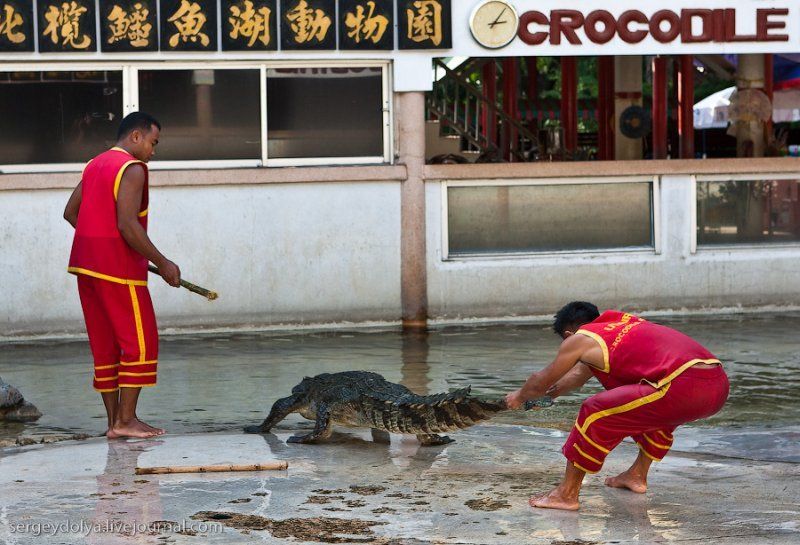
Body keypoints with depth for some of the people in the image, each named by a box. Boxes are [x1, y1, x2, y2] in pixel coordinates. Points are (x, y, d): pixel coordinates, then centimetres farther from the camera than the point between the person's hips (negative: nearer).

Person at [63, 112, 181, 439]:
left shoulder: (94, 166, 16)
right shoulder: (132, 169, -11)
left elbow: (71, 212, 20)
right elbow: (128, 225, -21)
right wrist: (162, 263, -15)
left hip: (85, 264, 9)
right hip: (118, 266, -9)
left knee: (105, 346, 10)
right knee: (140, 342, -2)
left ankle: (114, 422, 11)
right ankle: (126, 420, -5)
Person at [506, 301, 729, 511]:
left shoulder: (580, 340, 10)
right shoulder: (622, 322, 32)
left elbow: (541, 381, 26)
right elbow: (582, 373, 48)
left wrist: (519, 397, 45)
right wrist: (553, 392, 58)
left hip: (685, 387, -8)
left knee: (596, 414, 1)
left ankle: (567, 495, 8)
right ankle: (637, 476, 42)